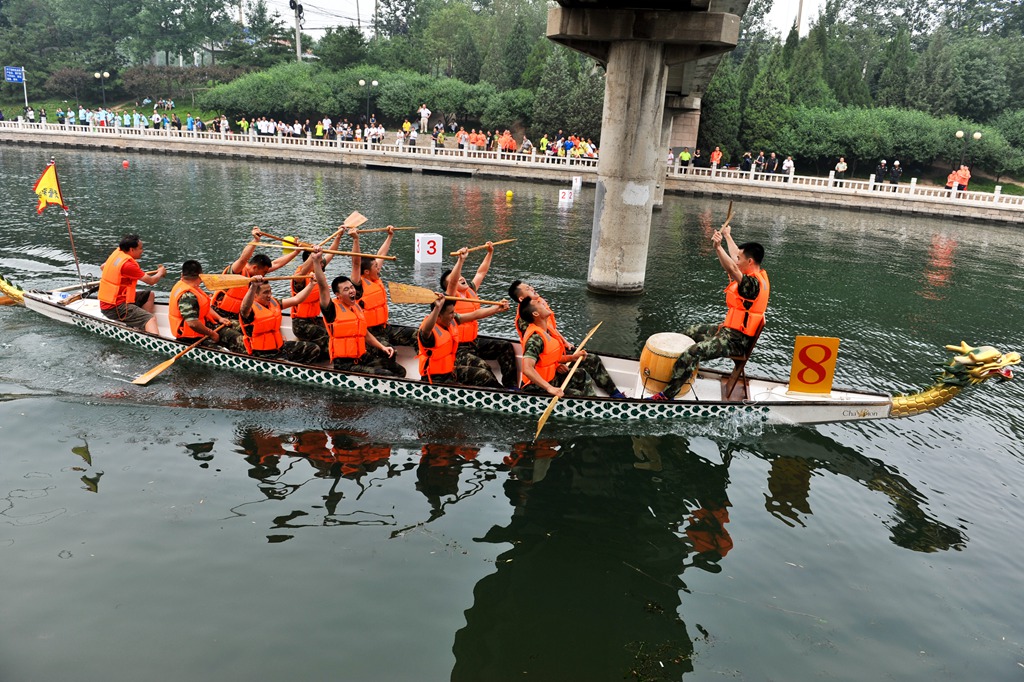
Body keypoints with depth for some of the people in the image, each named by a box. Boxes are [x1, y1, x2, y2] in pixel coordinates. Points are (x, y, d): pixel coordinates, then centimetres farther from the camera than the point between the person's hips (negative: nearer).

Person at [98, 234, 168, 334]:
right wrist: (160, 273, 8)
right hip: (115, 307, -10)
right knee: (151, 319, -24)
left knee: (149, 295, 19)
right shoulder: (128, 264, -20)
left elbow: (103, 266, 28)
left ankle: (140, 327, 4)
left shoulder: (117, 252, 8)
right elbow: (151, 281, -13)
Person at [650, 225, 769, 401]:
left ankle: (666, 395, -23)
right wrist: (727, 236, 36)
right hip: (730, 329, 11)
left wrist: (718, 247, -50)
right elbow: (737, 256, 24)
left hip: (736, 340, -11)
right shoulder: (758, 275, 6)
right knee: (690, 332, 25)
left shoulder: (753, 283, -24)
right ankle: (686, 369, 38)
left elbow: (732, 269, -45)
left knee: (692, 353, -27)